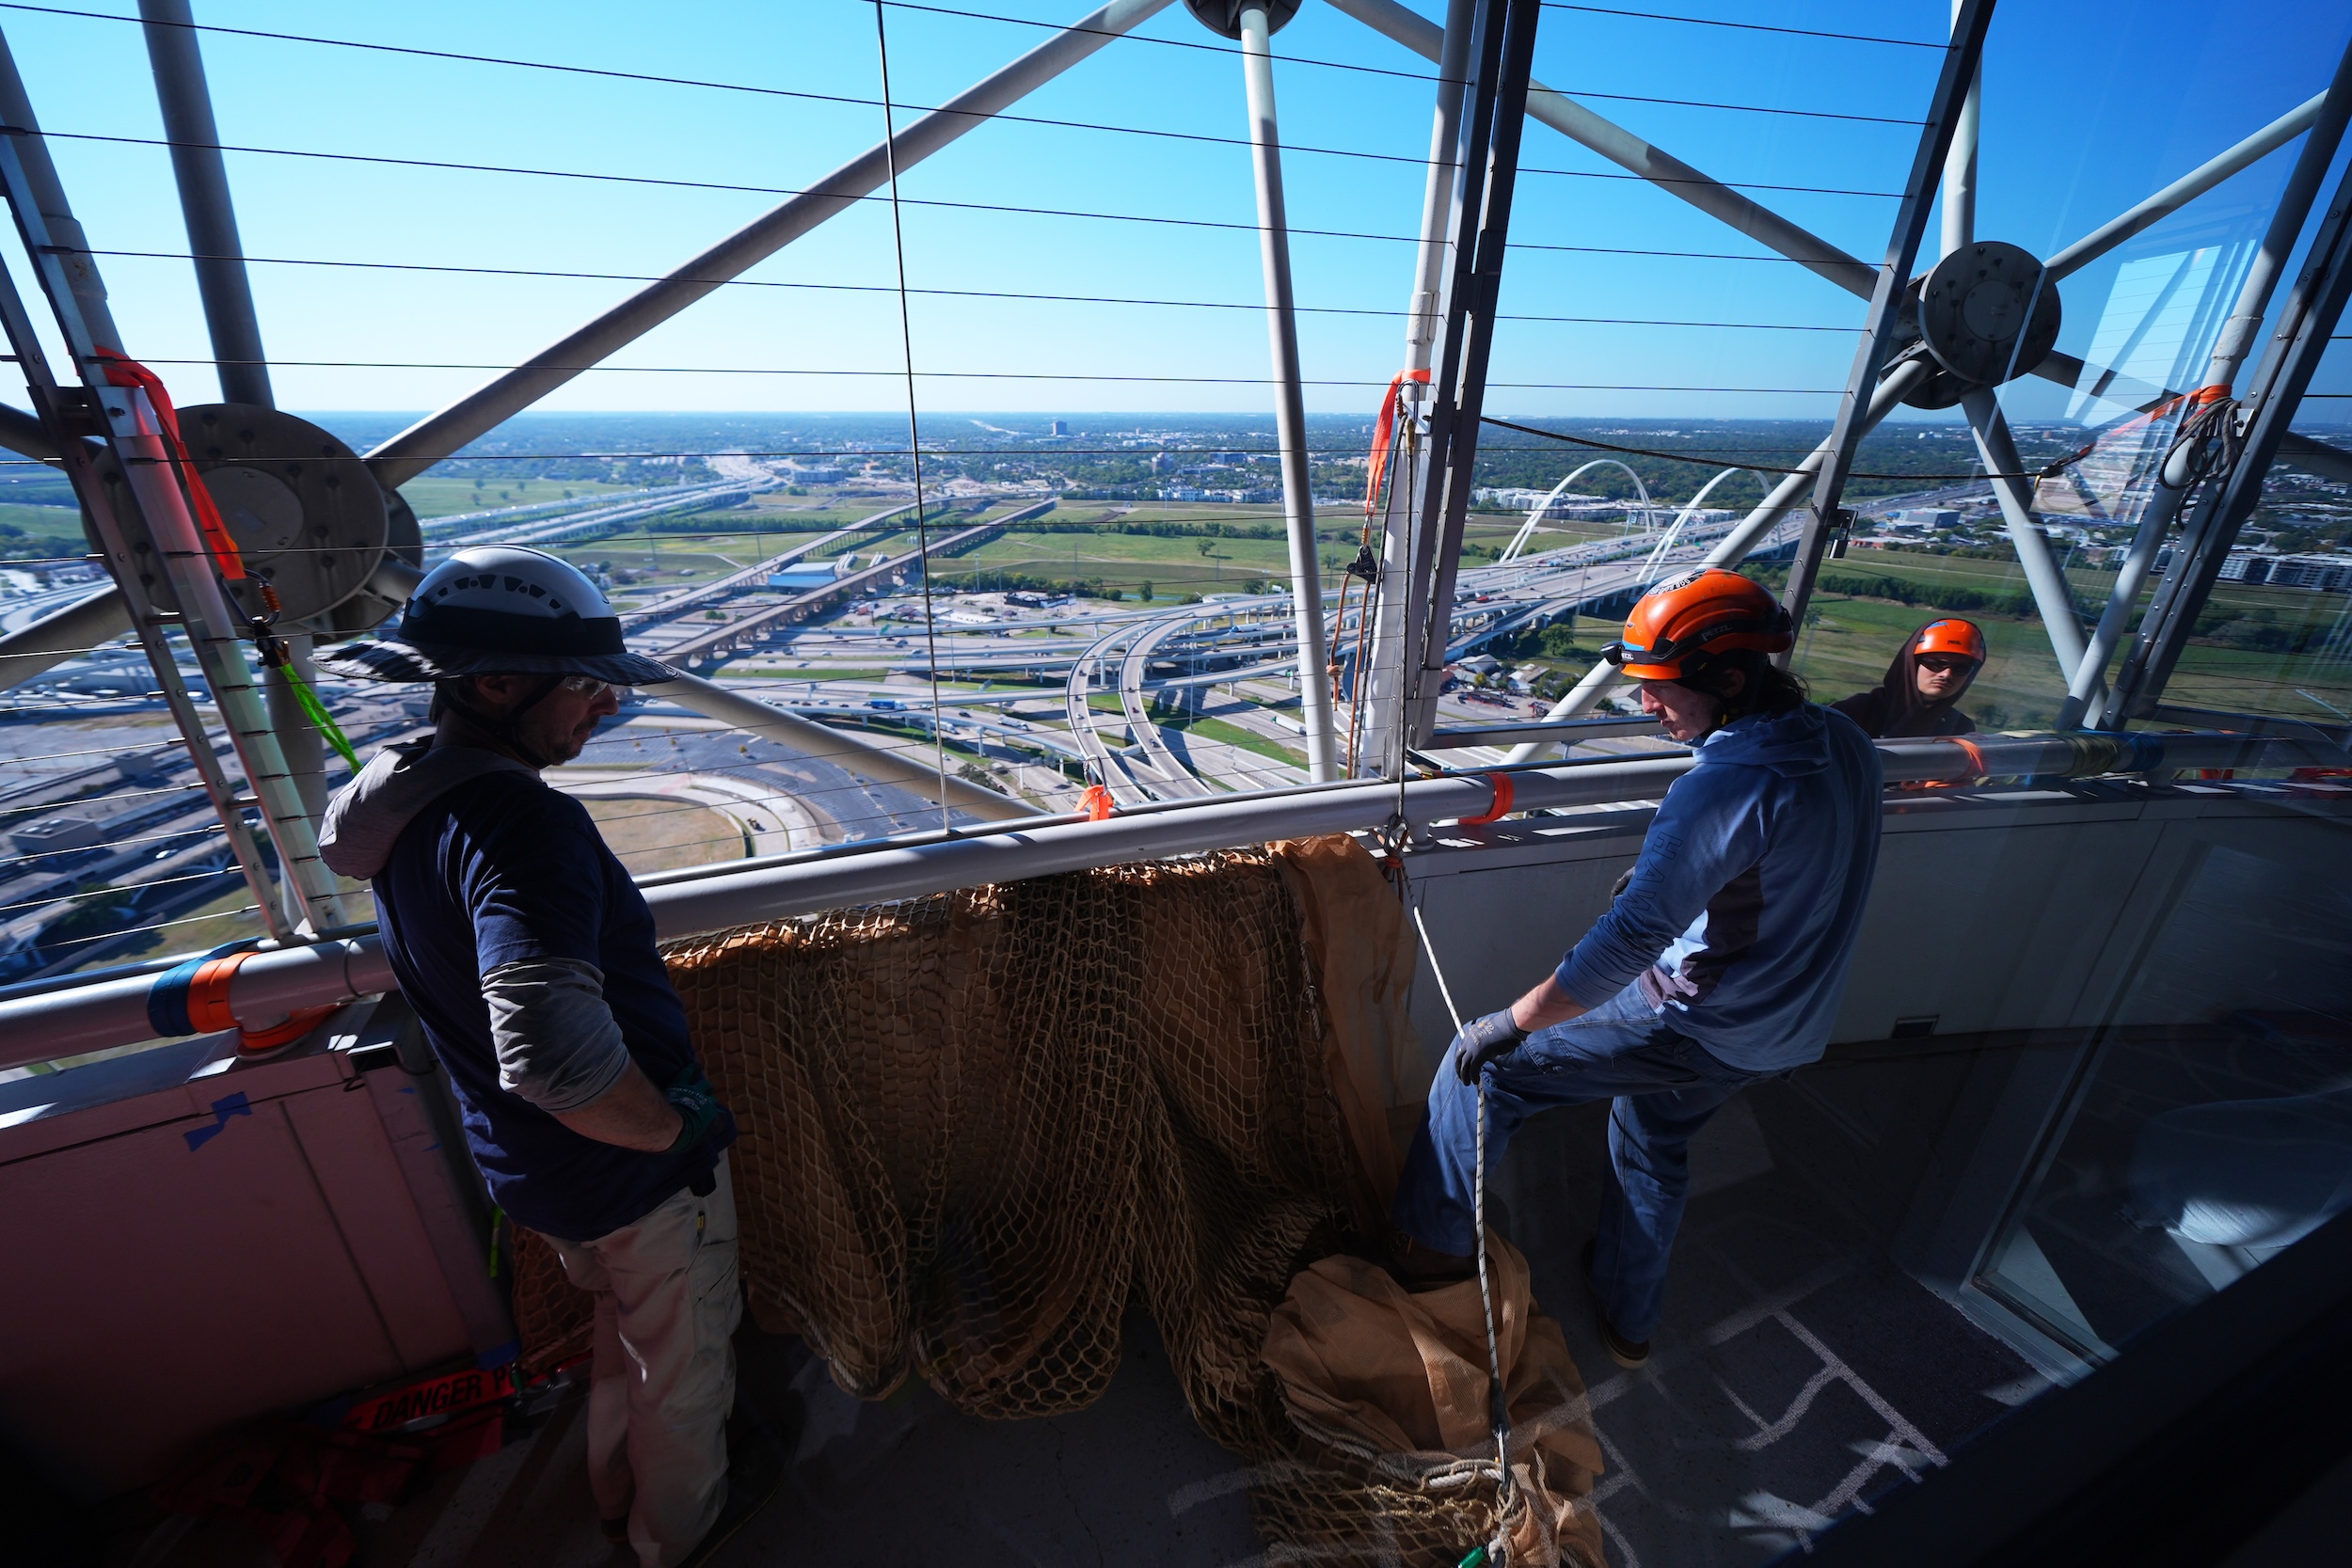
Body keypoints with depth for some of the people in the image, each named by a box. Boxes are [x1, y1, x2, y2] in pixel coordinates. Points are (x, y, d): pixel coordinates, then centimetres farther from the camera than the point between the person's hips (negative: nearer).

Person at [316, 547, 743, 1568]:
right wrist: (676, 1126, -28)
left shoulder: (401, 803, -2)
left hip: (524, 1168, 8)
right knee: (684, 1365, 22)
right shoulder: (519, 821, -34)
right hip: (638, 1175, -8)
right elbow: (553, 1053, -45)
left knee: (623, 1329, 34)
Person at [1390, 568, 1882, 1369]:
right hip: (1788, 1028, 9)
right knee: (1654, 1148, 29)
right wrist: (1663, 877, 14)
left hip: (1693, 1028, -9)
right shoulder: (1846, 746, -2)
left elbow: (1630, 938, -33)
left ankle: (1433, 1244, 19)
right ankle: (1628, 1318, 49)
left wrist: (1512, 1024, -24)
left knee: (1482, 1060, 2)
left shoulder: (1725, 786, -30)